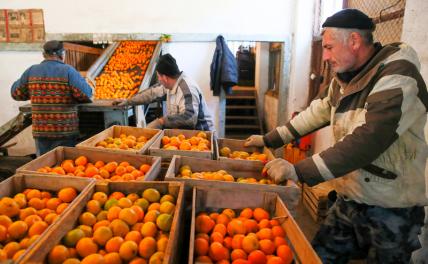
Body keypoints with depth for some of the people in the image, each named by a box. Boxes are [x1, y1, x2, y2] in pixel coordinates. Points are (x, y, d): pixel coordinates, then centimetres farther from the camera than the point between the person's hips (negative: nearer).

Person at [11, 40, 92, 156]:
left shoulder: (31, 71, 2)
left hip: (40, 131, 4)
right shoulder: (68, 71, -10)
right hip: (66, 131, -3)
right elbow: (85, 94, -16)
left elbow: (16, 93, 10)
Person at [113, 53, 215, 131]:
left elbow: (189, 118, -35)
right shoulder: (171, 82, 1)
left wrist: (161, 121, -31)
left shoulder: (187, 89, -25)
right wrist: (128, 101, 20)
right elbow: (152, 92, 14)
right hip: (182, 129, 8)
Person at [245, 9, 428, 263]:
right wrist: (268, 139, 12)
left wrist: (298, 171, -32)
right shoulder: (343, 80, 4)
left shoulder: (398, 78, -21)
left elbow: (366, 142, -31)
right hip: (349, 199, 7)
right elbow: (315, 114, 12)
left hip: (391, 210, -6)